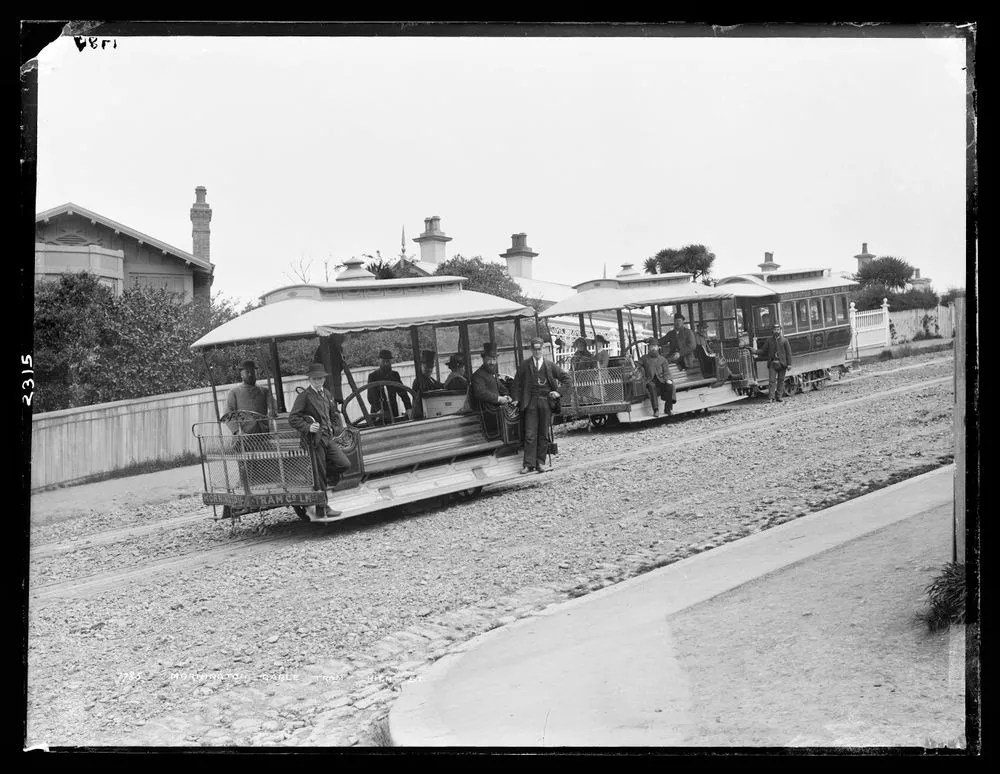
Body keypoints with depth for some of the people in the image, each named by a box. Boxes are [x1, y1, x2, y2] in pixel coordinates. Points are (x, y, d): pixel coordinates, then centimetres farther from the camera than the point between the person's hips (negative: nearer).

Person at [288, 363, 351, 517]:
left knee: (345, 464, -3)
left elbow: (334, 414, 25)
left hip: (328, 438, 7)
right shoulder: (304, 396, -9)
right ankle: (322, 509, 10)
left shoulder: (327, 394, 13)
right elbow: (293, 419, -12)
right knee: (319, 477, 0)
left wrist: (334, 429, 9)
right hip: (314, 440, -7)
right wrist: (308, 427, -22)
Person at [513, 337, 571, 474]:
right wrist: (518, 400, 0)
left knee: (544, 434, 3)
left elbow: (566, 378, 12)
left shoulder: (550, 365, 6)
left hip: (546, 401, 1)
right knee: (530, 435, -5)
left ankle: (541, 462, 9)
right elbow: (517, 384, 10)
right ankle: (529, 464, -3)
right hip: (531, 402, -1)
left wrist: (559, 392, 2)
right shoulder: (525, 365, 6)